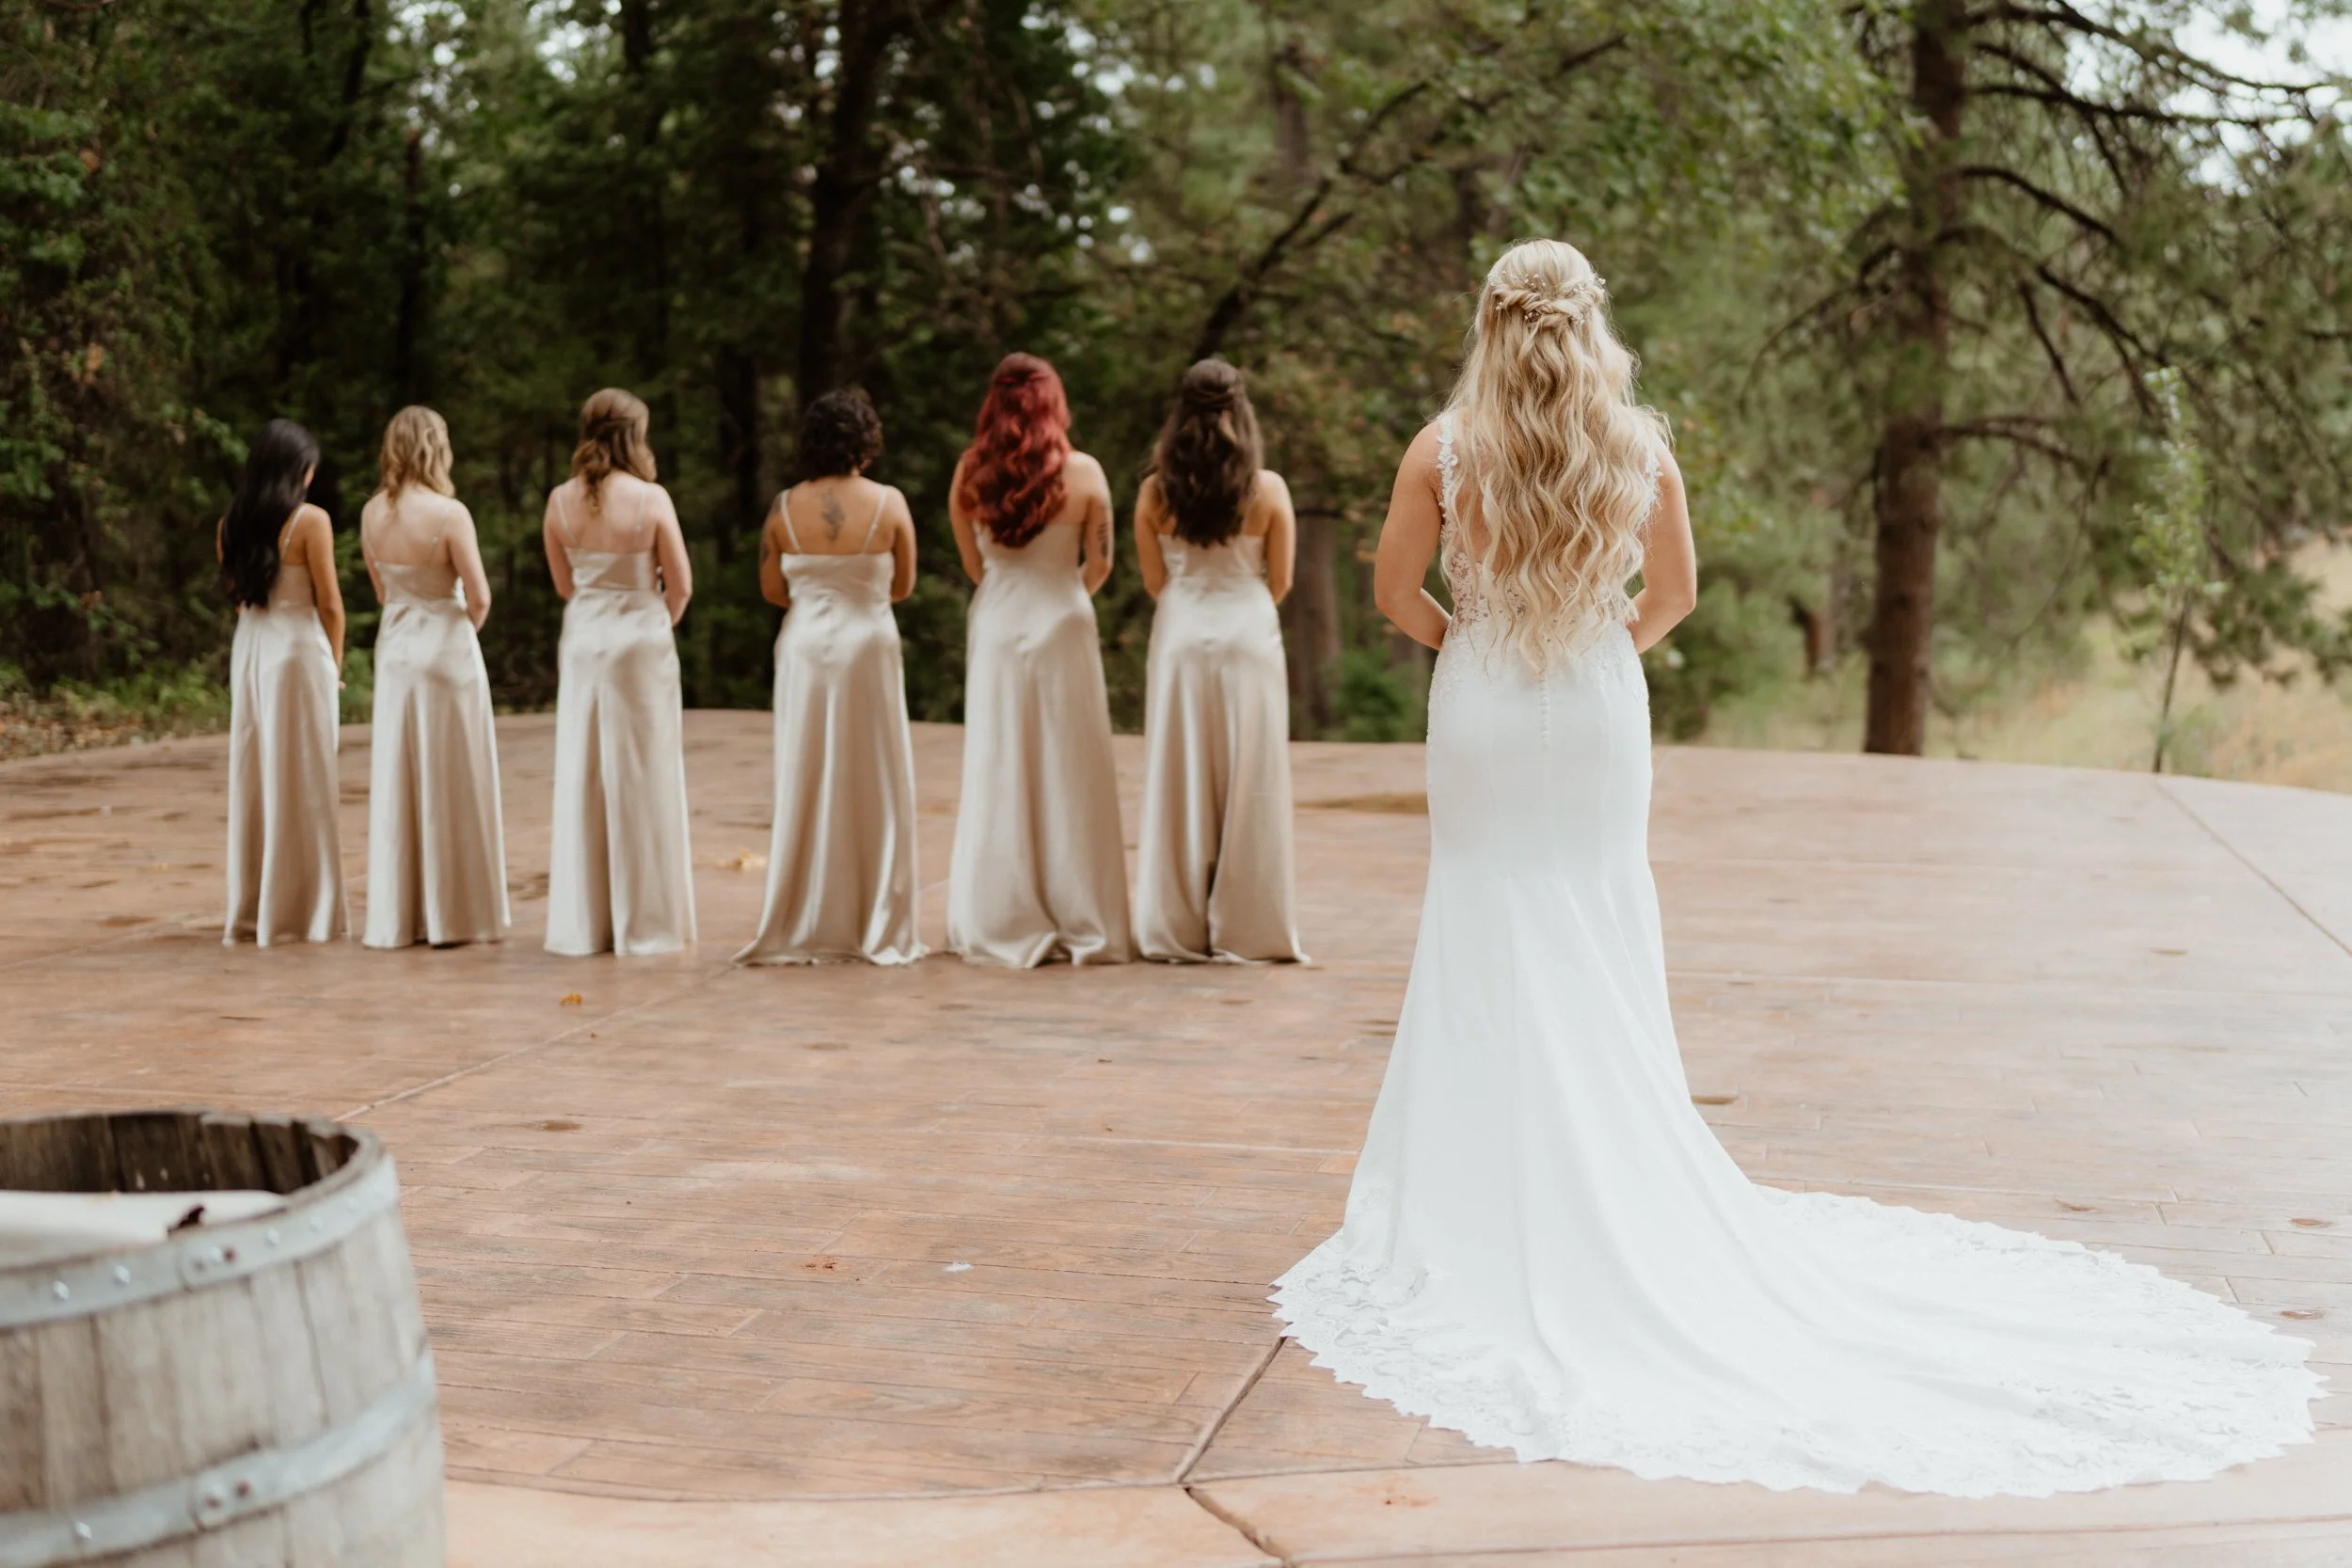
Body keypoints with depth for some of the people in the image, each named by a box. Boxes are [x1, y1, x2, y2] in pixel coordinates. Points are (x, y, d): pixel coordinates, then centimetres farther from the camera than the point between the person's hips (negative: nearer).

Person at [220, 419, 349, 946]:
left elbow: (237, 595, 12)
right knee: (302, 783, 0)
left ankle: (250, 911, 16)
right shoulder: (310, 521, -11)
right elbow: (330, 604, -8)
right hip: (298, 650, -6)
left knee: (252, 778, 11)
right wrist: (335, 664, 6)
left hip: (248, 647, 6)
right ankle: (300, 911, 3)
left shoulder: (232, 523, 7)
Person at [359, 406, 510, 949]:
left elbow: (382, 589, 11)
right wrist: (466, 626, 6)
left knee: (397, 782, 10)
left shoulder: (371, 514, 2)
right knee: (450, 782, 3)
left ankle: (398, 915, 14)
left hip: (394, 648, 6)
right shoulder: (449, 513, -17)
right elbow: (479, 598, -13)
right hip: (447, 646, -5)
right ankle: (452, 913, 7)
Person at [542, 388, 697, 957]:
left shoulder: (560, 501, -2)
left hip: (582, 640, 4)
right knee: (641, 781, 5)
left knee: (581, 781, 10)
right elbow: (680, 586, -7)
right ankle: (644, 924, 9)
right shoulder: (651, 500, -13)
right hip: (641, 640, -4)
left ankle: (583, 924, 15)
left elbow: (564, 582, 7)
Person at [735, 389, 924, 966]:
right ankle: (879, 930, 8)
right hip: (869, 646, -2)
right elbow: (902, 586, 2)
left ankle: (802, 929, 11)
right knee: (874, 787, 6)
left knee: (804, 787, 8)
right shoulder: (890, 503, -7)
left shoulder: (785, 508, -4)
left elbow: (772, 590, 3)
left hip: (804, 647, 2)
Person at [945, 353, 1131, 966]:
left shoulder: (970, 472, -3)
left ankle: (1001, 927, 10)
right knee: (1070, 776, 5)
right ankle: (1082, 924, 8)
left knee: (996, 774, 7)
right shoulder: (1083, 473, -7)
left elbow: (972, 563, 5)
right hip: (1062, 626, -2)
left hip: (995, 625, 2)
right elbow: (1099, 565, 0)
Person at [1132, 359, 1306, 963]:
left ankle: (1178, 930, 10)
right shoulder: (1268, 488, -6)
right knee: (1248, 785, 5)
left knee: (1179, 782, 7)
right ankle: (1245, 929, 8)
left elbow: (1154, 581, 4)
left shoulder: (1155, 491, -3)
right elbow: (1280, 581, 1)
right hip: (1249, 635, -1)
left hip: (1180, 636, 1)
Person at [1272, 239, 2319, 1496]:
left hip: (1483, 714, -2)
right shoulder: (1640, 449, -3)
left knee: (1494, 947, 7)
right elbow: (1675, 592, 7)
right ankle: (1624, 1203, 16)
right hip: (1600, 714, 2)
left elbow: (1394, 587, -2)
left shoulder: (1445, 448, -9)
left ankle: (1491, 1208, 11)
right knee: (1605, 948, 10)